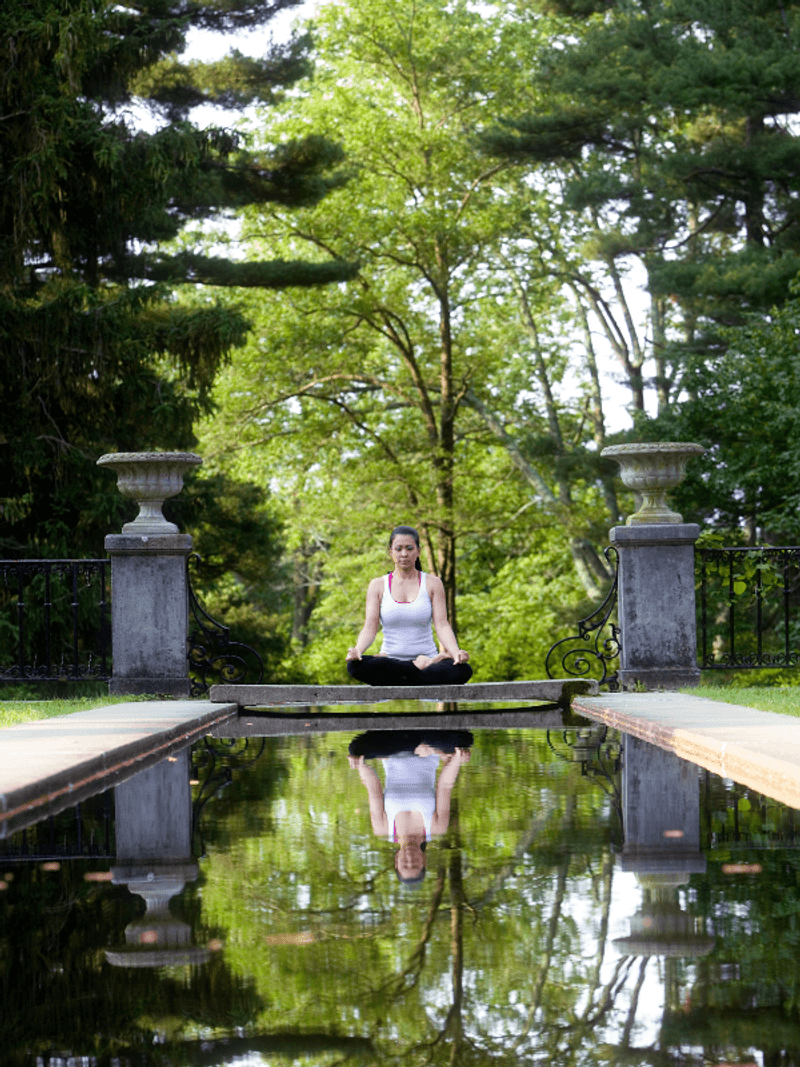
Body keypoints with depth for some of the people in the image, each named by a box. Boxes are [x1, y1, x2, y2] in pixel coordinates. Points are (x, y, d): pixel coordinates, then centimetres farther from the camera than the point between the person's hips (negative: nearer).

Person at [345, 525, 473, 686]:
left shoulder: (432, 584, 7)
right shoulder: (378, 585, 8)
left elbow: (442, 625, -3)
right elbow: (370, 628, -1)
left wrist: (456, 653, -23)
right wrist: (357, 650, -23)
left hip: (427, 657, -2)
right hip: (391, 663, 2)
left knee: (464, 670, -33)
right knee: (355, 666, -34)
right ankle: (422, 666, -20)